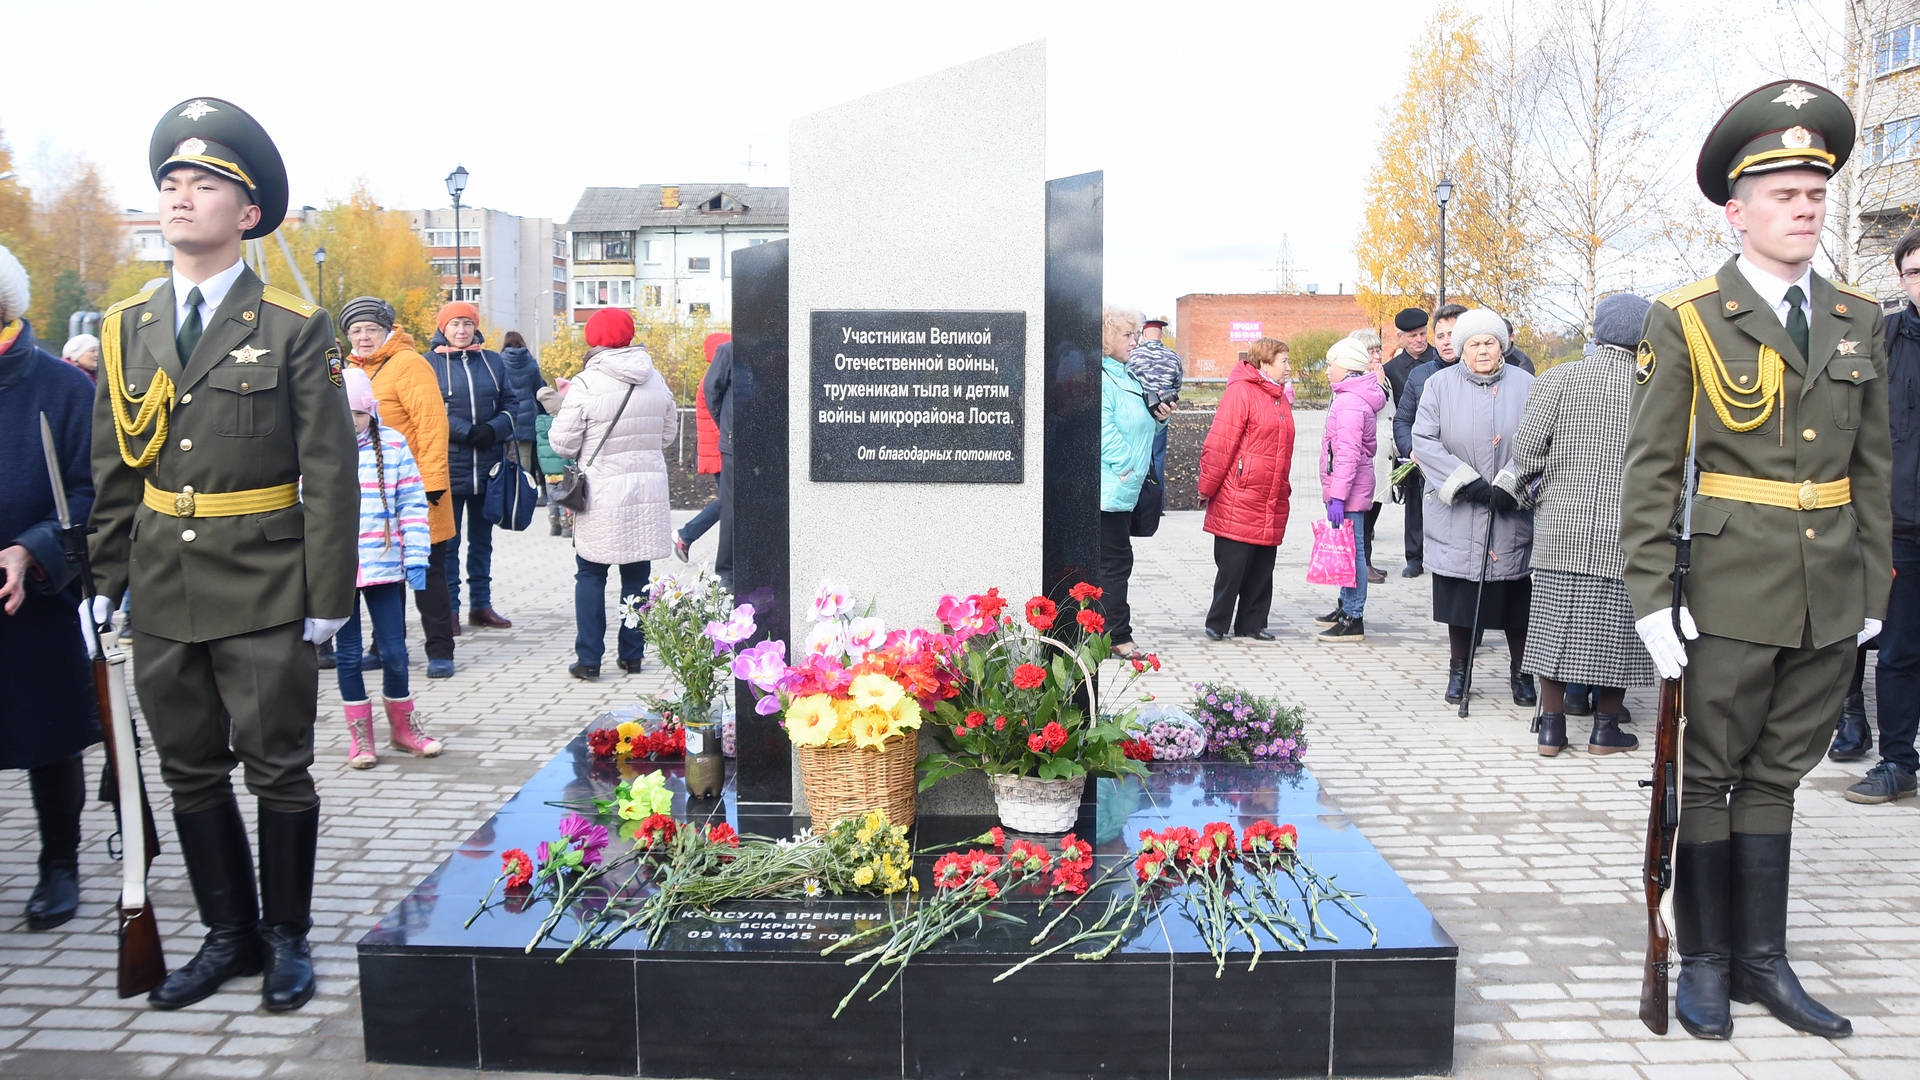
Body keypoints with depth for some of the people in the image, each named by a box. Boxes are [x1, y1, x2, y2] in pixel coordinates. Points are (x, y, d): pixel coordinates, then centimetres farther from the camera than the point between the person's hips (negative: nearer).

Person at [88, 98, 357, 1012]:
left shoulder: (295, 329, -4)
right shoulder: (125, 328, 9)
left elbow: (329, 472, -6)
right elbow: (112, 469, 12)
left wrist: (328, 595, -9)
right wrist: (106, 581, 6)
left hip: (264, 595, -4)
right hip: (163, 592, 5)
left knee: (277, 770, 5)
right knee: (190, 773, 12)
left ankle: (287, 937, 21)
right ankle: (228, 934, 27)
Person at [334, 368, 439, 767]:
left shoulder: (393, 445, 0)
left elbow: (412, 504, 3)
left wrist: (416, 556, -2)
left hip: (384, 566, 1)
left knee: (394, 651, 5)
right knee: (349, 654, 8)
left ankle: (402, 725, 25)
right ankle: (359, 734, 21)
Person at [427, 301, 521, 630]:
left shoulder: (493, 362, 11)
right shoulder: (430, 363, 1)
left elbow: (511, 405, 9)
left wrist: (493, 430, -11)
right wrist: (467, 432, -18)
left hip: (488, 466, 4)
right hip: (448, 465, -3)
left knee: (482, 539, 12)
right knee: (448, 541, 0)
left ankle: (481, 604, 19)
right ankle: (449, 608, 6)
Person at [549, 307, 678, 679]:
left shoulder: (585, 384, -12)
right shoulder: (656, 380, 3)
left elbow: (562, 443, -8)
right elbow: (668, 434, 14)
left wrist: (566, 407, 10)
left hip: (602, 493, -4)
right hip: (648, 490, 4)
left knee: (590, 574, 6)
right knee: (637, 574, 12)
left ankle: (588, 658, 4)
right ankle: (632, 654, 17)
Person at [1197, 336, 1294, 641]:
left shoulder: (1281, 398, 16)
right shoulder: (1241, 391, -10)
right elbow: (1219, 444, -13)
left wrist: (1284, 489, 19)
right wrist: (1207, 488, -12)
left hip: (1272, 503, 8)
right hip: (1238, 500, -8)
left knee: (1262, 568, 11)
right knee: (1232, 566, -1)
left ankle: (1253, 623, 20)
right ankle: (1217, 624, 10)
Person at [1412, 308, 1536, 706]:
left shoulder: (1525, 385, 3)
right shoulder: (1439, 384, 0)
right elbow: (1424, 441, -6)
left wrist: (1513, 487, -14)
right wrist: (1469, 483, -12)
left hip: (1514, 515, 0)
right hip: (1457, 517, 0)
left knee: (1517, 597, 5)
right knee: (1460, 595, 5)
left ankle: (1521, 672, 20)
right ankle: (1458, 670, 20)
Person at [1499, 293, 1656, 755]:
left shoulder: (1558, 379, -3)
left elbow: (1528, 447, -7)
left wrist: (1526, 488, 11)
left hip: (1560, 528, 1)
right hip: (1626, 533, -1)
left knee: (1556, 624, 8)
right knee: (1616, 628, 8)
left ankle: (1551, 726, 11)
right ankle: (1605, 729, 16)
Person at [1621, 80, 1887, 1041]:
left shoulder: (1859, 321, 10)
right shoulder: (1685, 320, -4)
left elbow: (1873, 466, 13)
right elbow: (1651, 470, -6)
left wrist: (1875, 587, 10)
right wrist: (1650, 598, -11)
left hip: (1832, 597, 4)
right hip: (1733, 595, -4)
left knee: (1776, 776, 13)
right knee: (1709, 778, 5)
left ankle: (1762, 959, 23)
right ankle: (1703, 962, 18)